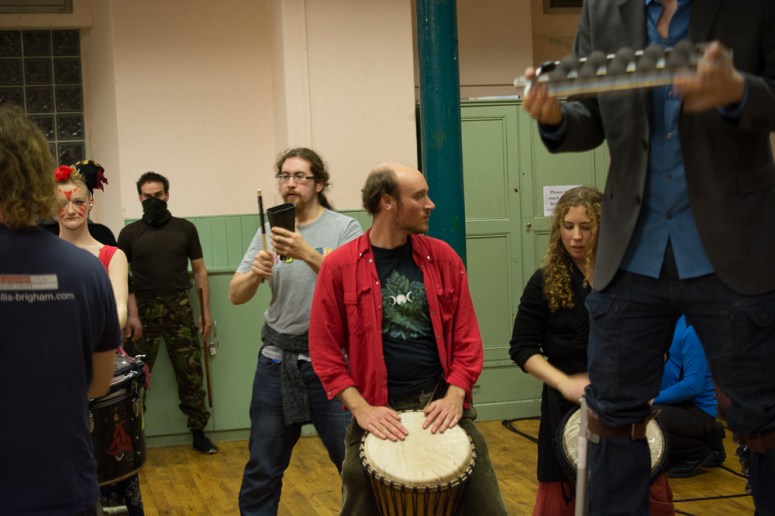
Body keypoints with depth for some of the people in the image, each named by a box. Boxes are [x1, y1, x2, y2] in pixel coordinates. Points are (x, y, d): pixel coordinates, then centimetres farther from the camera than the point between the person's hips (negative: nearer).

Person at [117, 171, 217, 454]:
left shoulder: (185, 228, 6)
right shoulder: (130, 233, 3)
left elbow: (199, 271, 9)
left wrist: (206, 311, 4)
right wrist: (128, 315, -11)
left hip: (180, 309, 1)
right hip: (144, 311, -1)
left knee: (191, 373, 3)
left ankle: (199, 433, 12)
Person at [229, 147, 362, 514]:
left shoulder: (345, 228, -4)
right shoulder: (268, 232, 7)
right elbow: (235, 296, 4)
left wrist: (308, 254, -31)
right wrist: (255, 274, -18)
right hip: (276, 359, 4)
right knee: (263, 469, 11)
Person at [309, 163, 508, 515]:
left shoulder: (443, 258, 2)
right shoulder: (339, 266, -6)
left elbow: (467, 338, 3)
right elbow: (325, 350, -5)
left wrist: (454, 396, -10)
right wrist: (361, 409, -14)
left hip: (441, 403, 2)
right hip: (378, 411, -2)